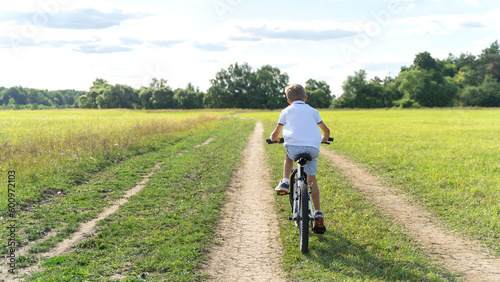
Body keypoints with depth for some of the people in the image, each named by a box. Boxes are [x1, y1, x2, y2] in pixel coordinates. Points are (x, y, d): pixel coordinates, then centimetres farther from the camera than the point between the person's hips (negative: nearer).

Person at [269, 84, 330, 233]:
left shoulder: (286, 111, 19)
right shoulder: (312, 111, 23)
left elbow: (275, 134, 17)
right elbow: (326, 130, 24)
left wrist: (274, 139, 40)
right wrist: (324, 138, 46)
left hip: (294, 146, -1)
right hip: (313, 148, 1)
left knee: (289, 156, 36)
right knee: (311, 179, 16)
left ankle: (285, 182, 17)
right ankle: (318, 213, 7)